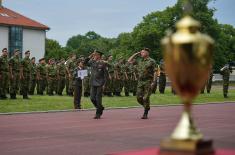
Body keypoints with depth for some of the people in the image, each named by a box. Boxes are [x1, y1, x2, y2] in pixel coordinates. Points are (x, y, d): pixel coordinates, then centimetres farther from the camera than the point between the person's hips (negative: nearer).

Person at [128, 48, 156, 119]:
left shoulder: (151, 61, -4)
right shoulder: (140, 61, 13)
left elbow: (155, 72, -8)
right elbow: (129, 61, 18)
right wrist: (136, 54, 10)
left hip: (148, 81, -5)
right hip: (140, 81, 6)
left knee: (146, 98, -6)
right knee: (139, 98, -1)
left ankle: (145, 114, 4)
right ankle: (147, 107, 24)